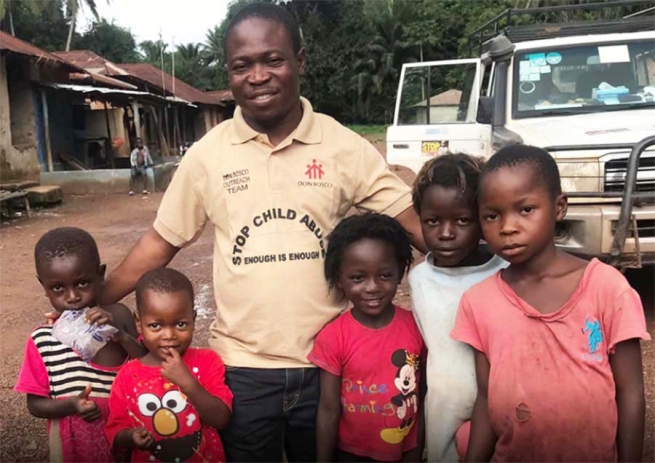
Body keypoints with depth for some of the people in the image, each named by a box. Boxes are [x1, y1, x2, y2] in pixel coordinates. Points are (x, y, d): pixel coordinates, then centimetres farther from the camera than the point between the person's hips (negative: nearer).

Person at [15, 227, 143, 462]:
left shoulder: (118, 316, -10)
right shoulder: (42, 340, -12)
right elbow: (35, 403, -4)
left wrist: (120, 335, -24)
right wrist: (70, 405, -23)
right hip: (74, 442, -1)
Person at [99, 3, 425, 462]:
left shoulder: (344, 147, -6)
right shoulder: (207, 154, -3)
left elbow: (414, 222, -6)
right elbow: (161, 242, 4)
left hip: (329, 364, 0)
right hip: (242, 368, 1)